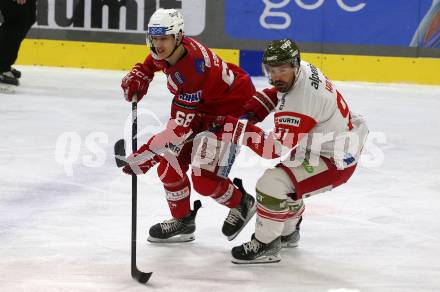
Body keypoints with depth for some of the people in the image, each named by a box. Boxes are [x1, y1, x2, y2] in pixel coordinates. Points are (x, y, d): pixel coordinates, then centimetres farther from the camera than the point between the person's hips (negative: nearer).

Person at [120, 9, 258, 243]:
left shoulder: (192, 70, -37)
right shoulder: (169, 50, -12)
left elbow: (180, 127, -37)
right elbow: (154, 59, 18)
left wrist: (146, 154, -40)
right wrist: (138, 76, 1)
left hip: (232, 107, -9)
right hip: (202, 105, 9)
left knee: (203, 179, -14)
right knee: (169, 164, 2)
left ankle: (241, 204, 16)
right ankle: (183, 220, 21)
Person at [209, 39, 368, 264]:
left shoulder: (302, 100, -33)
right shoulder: (303, 70, -4)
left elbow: (279, 149, -33)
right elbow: (278, 92, 20)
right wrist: (254, 108, 4)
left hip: (335, 162, -11)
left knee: (271, 184, -22)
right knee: (282, 179, 28)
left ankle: (265, 244, -6)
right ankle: (288, 232, 47)